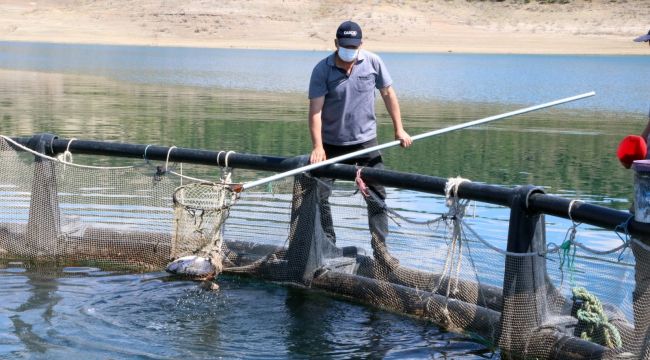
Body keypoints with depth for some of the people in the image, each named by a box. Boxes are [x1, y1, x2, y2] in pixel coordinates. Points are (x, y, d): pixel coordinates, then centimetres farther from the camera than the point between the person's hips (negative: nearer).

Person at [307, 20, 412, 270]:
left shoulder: (373, 63, -6)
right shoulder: (322, 69, -12)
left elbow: (388, 93, 6)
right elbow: (315, 109, -16)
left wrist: (399, 129, 4)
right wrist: (317, 146, -24)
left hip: (366, 142, 1)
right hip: (331, 144, -1)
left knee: (377, 195, 0)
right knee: (319, 195, 1)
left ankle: (380, 248, 9)